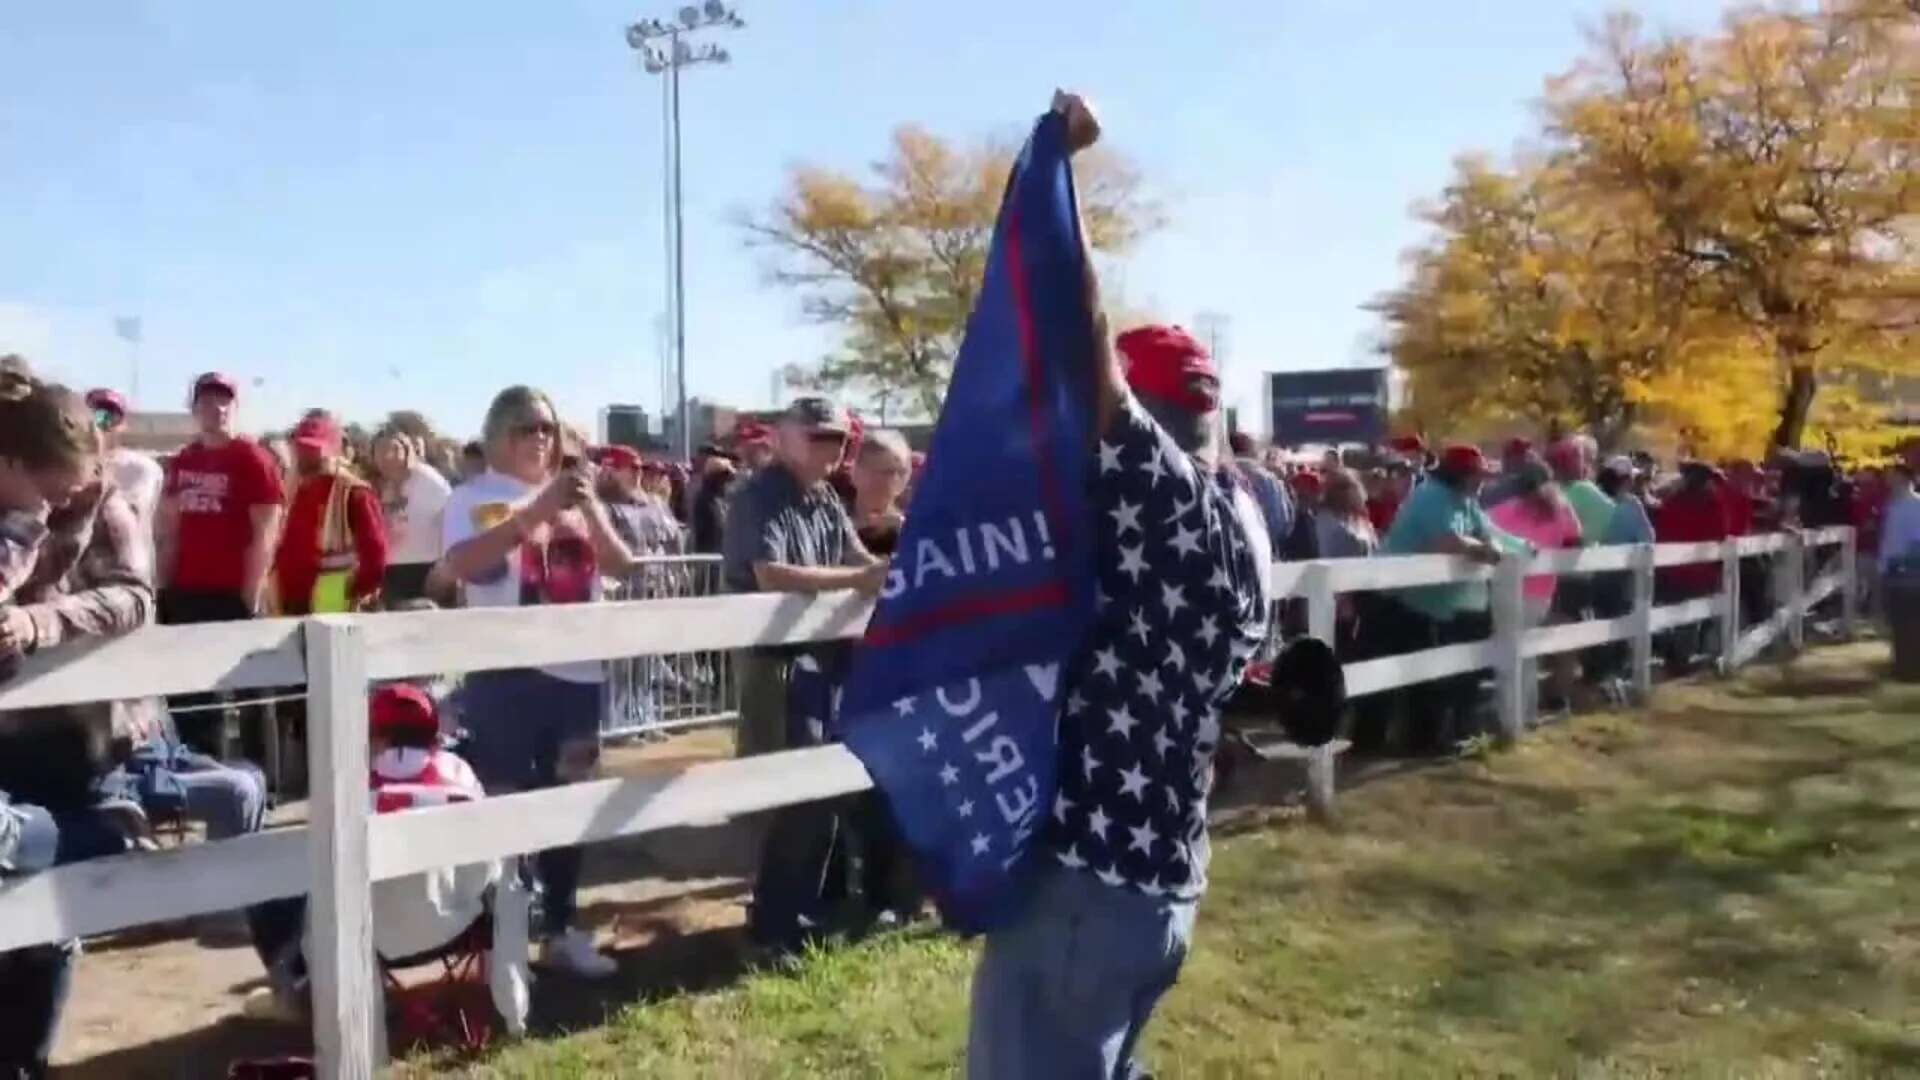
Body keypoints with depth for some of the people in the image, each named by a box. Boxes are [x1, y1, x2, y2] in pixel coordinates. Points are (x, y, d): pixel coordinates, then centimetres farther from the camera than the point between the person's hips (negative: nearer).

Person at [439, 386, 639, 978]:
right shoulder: (474, 497, -2)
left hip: (577, 671, 5)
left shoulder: (573, 495, 11)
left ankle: (561, 929, 23)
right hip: (506, 673, -5)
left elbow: (621, 564, 3)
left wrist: (590, 509, -14)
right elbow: (462, 564, -21)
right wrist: (538, 509, -25)